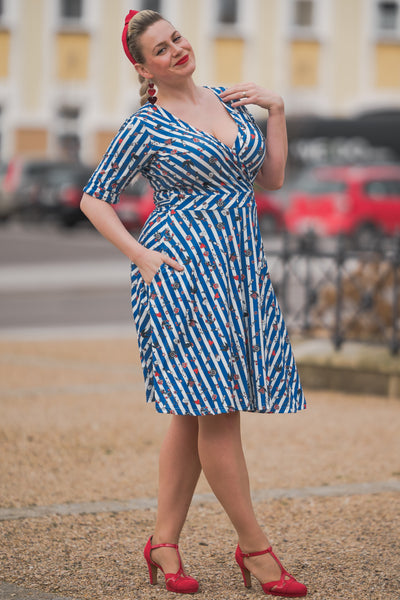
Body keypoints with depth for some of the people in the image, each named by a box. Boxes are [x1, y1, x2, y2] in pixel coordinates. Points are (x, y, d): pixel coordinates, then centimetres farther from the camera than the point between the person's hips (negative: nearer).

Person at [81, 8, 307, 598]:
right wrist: (141, 256, -8)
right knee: (216, 408, -9)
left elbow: (272, 177, 19)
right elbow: (93, 199, 2)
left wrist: (276, 109, 10)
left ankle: (165, 541, 14)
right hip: (183, 270, -6)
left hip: (241, 272, 6)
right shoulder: (145, 127, -2)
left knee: (195, 410, 7)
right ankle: (254, 546, -2)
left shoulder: (229, 101, 14)